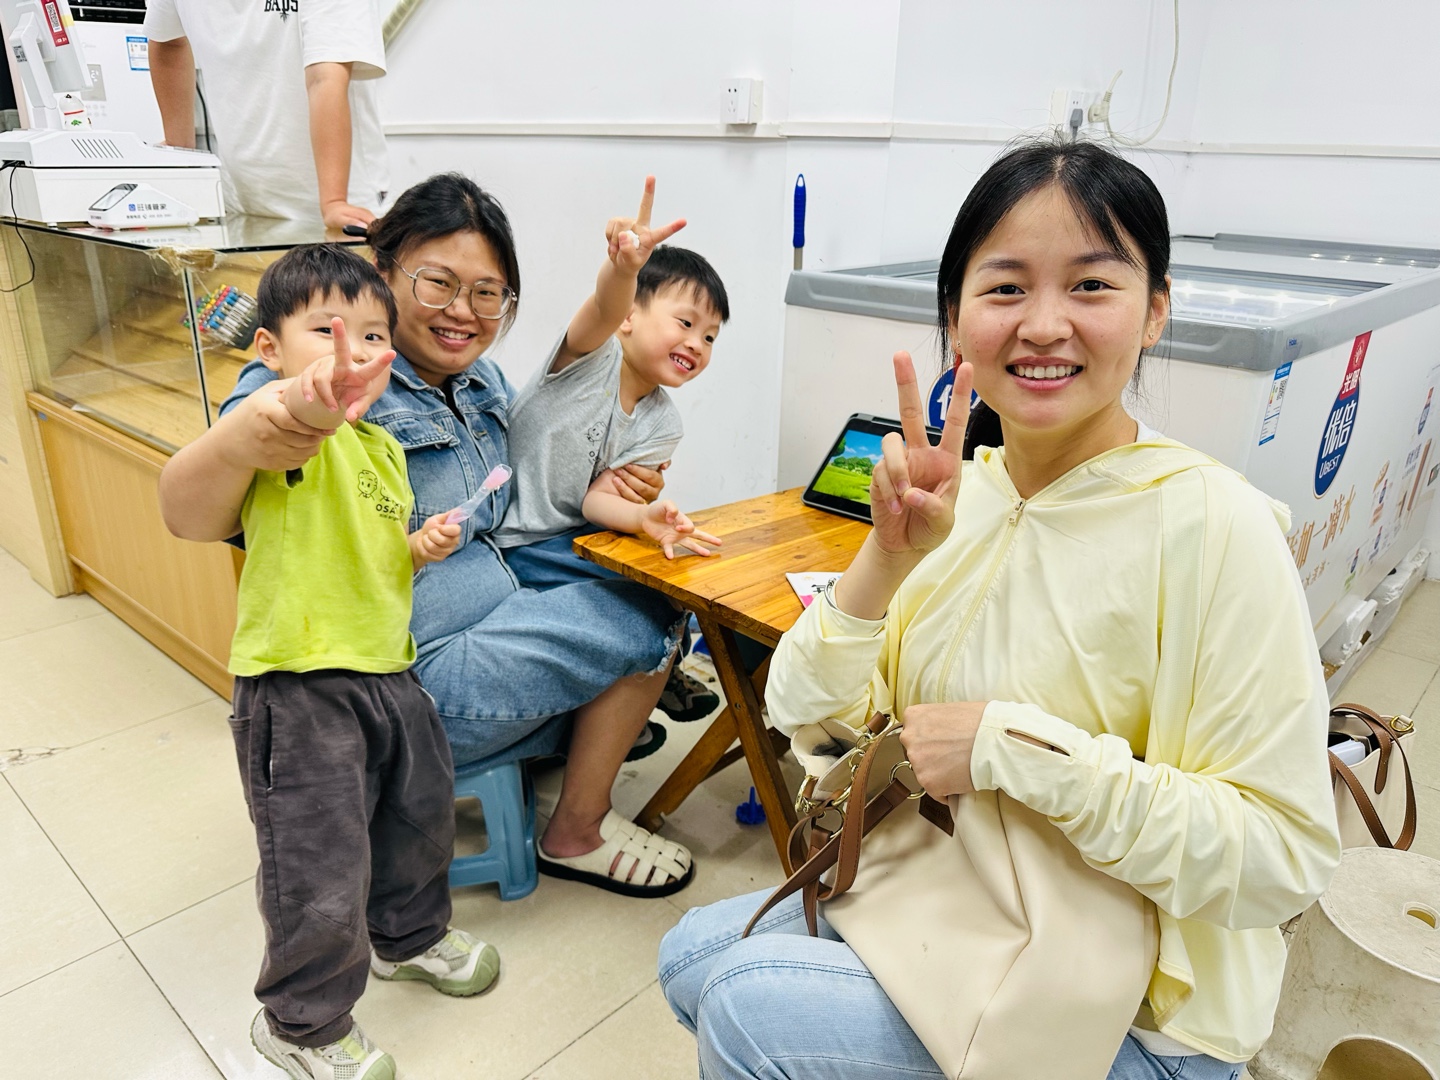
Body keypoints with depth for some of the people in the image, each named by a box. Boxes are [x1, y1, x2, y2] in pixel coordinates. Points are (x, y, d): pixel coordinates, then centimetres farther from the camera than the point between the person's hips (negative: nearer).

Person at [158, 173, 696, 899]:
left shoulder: (482, 383, 7)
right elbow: (188, 516, -32)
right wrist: (241, 441, -55)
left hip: (495, 618, 9)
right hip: (414, 679, -8)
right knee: (650, 621, -10)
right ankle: (578, 832, 11)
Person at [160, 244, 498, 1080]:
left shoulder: (381, 445, 12)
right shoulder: (292, 431, -15)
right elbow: (234, 443, -42)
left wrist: (422, 548, 3)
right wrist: (306, 406, -64)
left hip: (388, 673, 8)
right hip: (301, 689, -8)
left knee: (421, 816, 24)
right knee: (323, 876, 3)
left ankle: (409, 935, 53)